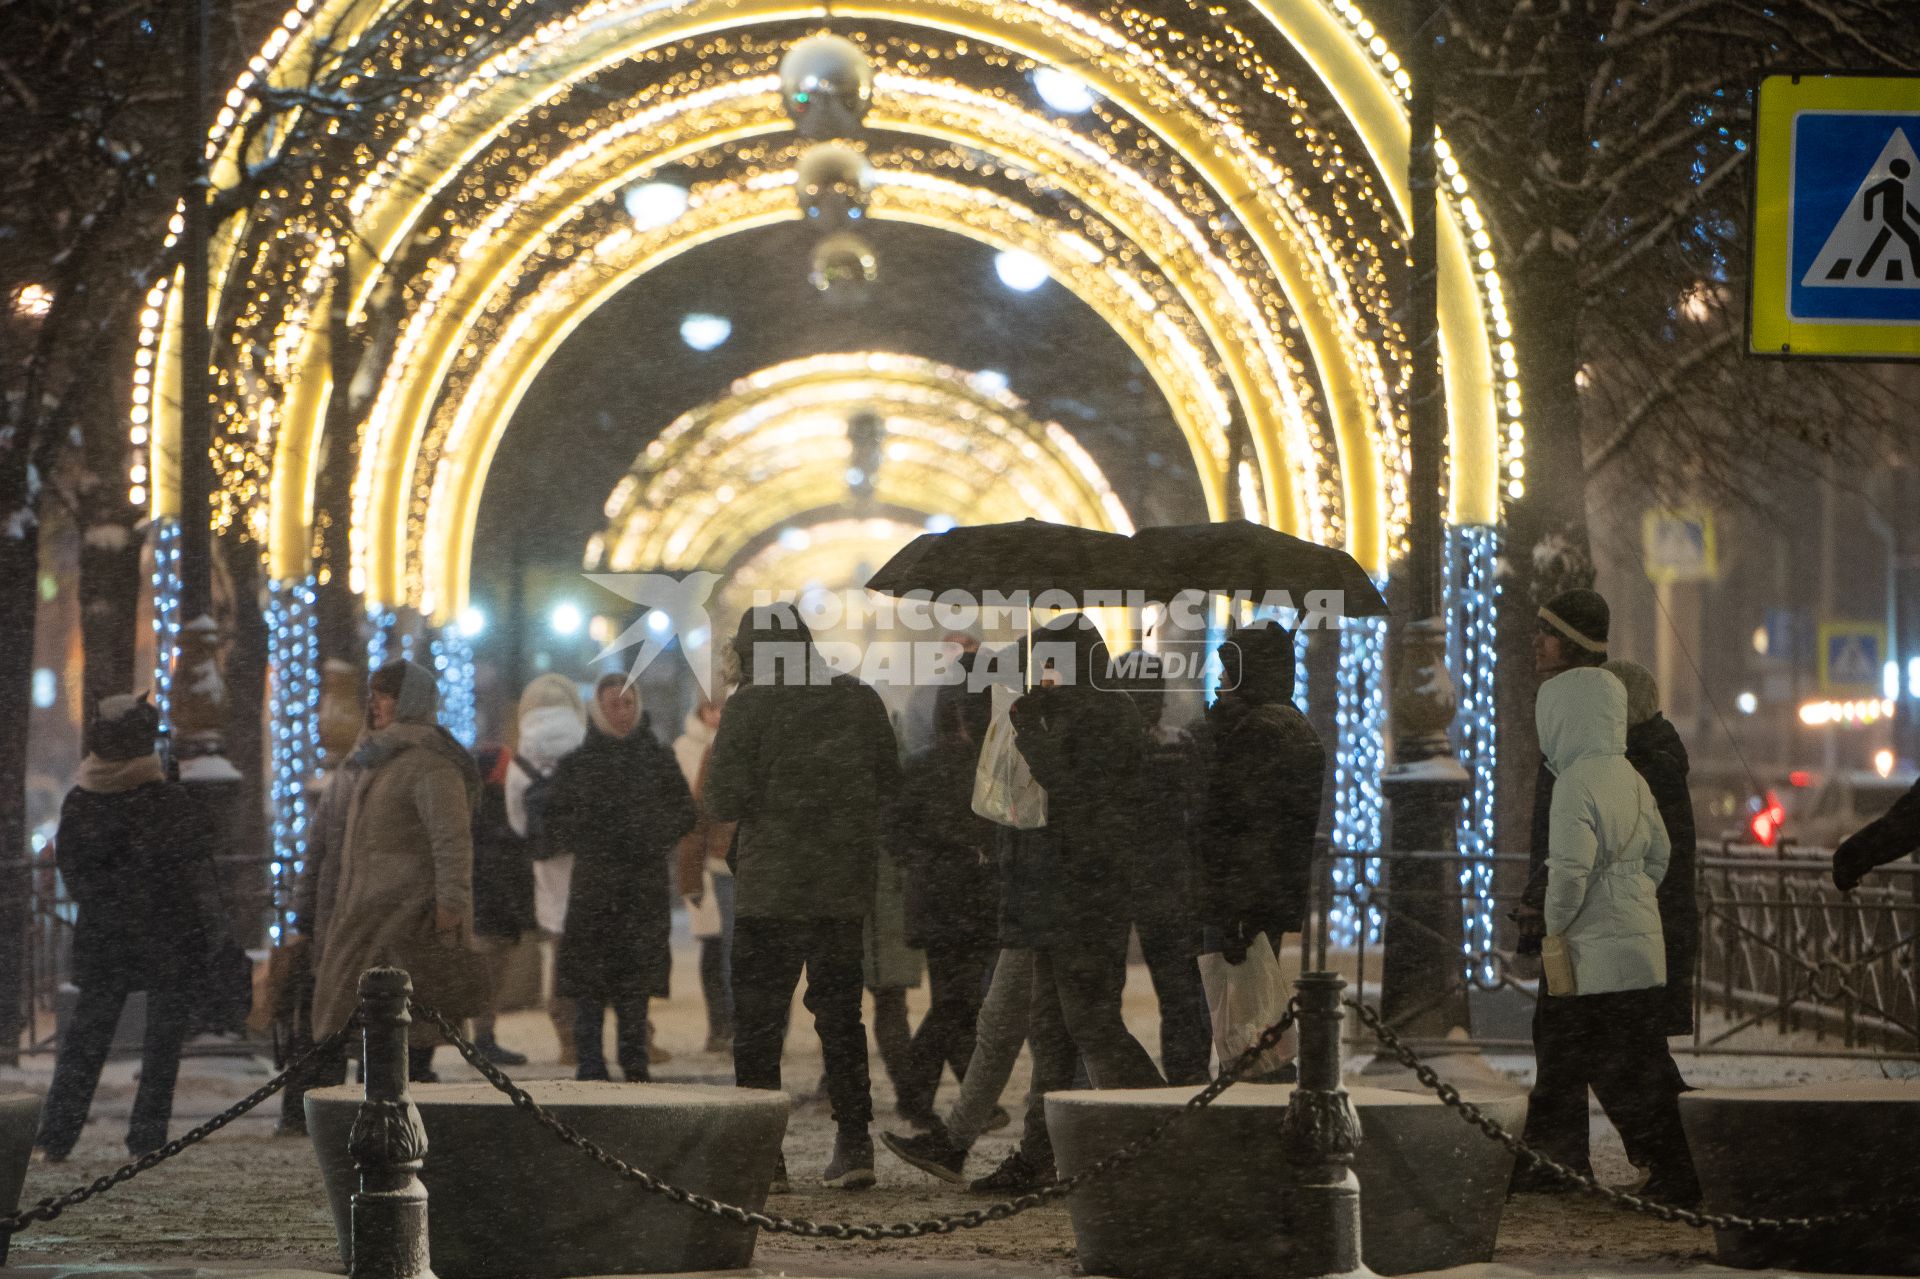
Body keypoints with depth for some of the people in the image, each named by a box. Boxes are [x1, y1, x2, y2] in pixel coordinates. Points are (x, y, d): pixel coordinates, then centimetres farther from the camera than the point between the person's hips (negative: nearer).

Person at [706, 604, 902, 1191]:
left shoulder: (749, 707, -10)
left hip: (769, 888, -4)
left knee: (757, 1020, 3)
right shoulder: (861, 701, 4)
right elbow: (888, 782, 11)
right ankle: (854, 1143, 8)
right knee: (840, 1012, 14)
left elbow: (724, 801, -10)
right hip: (844, 885, 4)